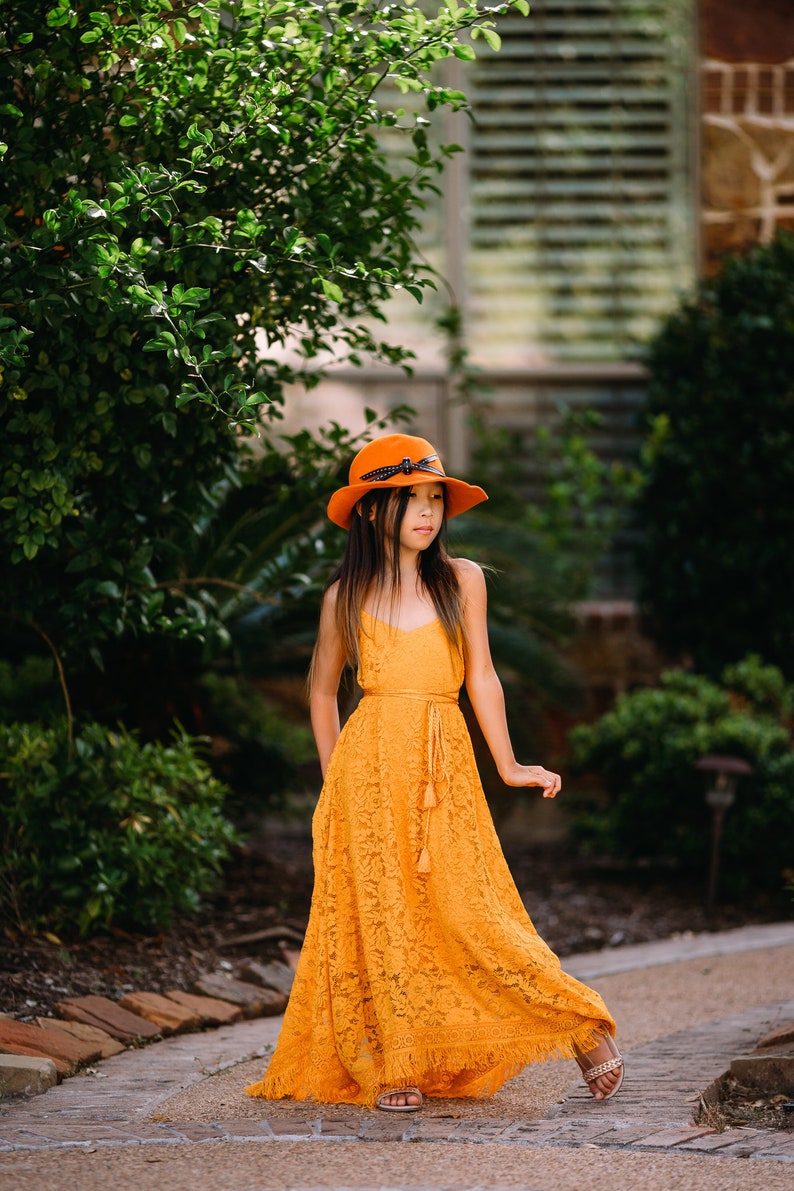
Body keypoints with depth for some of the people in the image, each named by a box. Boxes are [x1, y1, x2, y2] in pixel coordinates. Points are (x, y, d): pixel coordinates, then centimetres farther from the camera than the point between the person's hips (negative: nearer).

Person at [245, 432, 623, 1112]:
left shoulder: (462, 581, 4)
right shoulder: (347, 595, 4)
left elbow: (481, 678, 9)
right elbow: (322, 687, 17)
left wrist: (508, 765, 9)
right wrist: (333, 777, 14)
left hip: (445, 763, -1)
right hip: (370, 765, 1)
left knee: (467, 908, -6)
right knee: (378, 910, -3)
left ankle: (581, 1028, 4)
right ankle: (392, 1068, 3)